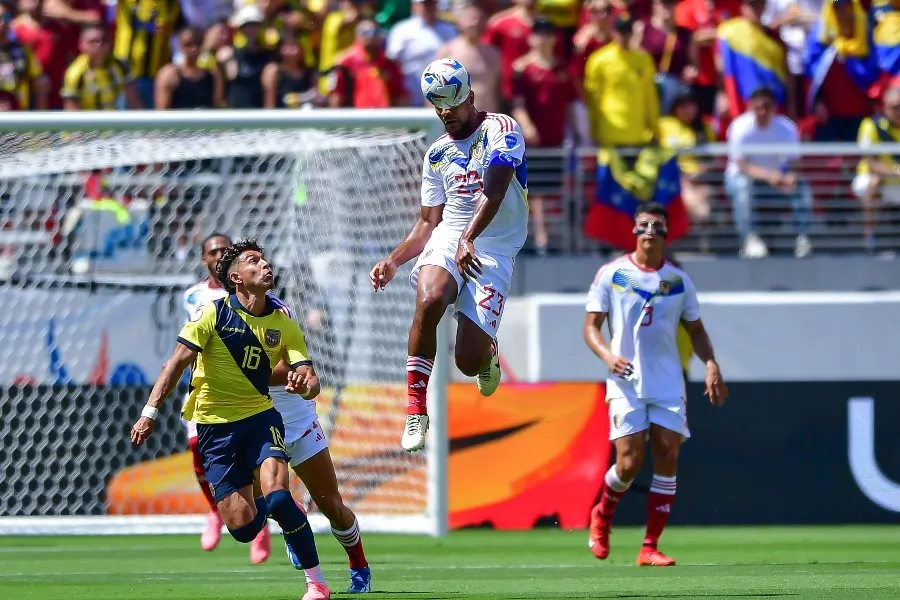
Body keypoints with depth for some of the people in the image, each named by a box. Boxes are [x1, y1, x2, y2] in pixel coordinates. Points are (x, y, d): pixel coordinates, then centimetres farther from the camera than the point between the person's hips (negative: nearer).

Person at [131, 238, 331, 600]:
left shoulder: (283, 325, 2)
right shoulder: (214, 313, -7)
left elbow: (310, 381, -2)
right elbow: (178, 362, -8)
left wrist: (304, 384, -27)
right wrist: (150, 412, -15)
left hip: (260, 417, 1)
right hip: (215, 425, -1)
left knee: (276, 497, -25)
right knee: (243, 526, -9)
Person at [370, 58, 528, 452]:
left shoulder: (500, 130, -1)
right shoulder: (437, 154, 19)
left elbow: (495, 193, -15)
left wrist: (468, 240, -28)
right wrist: (393, 261, 7)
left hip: (493, 252, -4)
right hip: (446, 241, 4)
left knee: (469, 361, -14)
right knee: (429, 301, -34)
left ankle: (488, 354, 27)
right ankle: (415, 410, -28)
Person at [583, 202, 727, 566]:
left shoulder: (678, 280, 9)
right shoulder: (611, 274, 2)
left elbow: (695, 330, 17)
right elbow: (591, 326, 2)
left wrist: (711, 363, -1)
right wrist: (606, 354, -18)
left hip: (668, 383, 3)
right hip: (627, 382, -3)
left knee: (667, 458, -7)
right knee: (629, 463, -11)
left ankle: (650, 548, 0)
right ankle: (602, 516, 21)